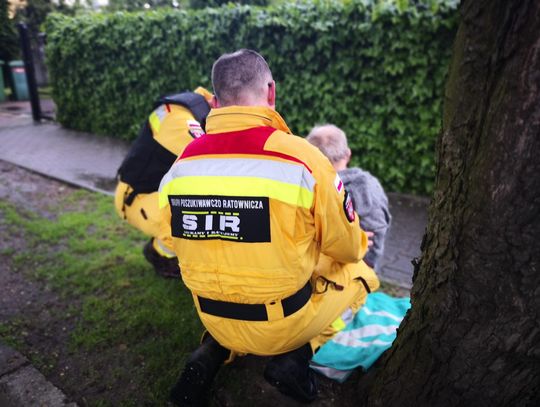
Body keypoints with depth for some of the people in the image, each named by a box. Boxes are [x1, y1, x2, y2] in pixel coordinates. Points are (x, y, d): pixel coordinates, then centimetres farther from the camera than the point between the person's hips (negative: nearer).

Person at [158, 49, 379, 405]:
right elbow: (348, 248, -8)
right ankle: (295, 355, 4)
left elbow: (181, 245, 6)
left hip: (214, 318, 5)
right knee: (360, 273, 19)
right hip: (283, 323, -4)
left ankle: (215, 352, 11)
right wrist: (360, 243, 17)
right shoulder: (301, 156, -21)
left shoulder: (181, 164, -7)